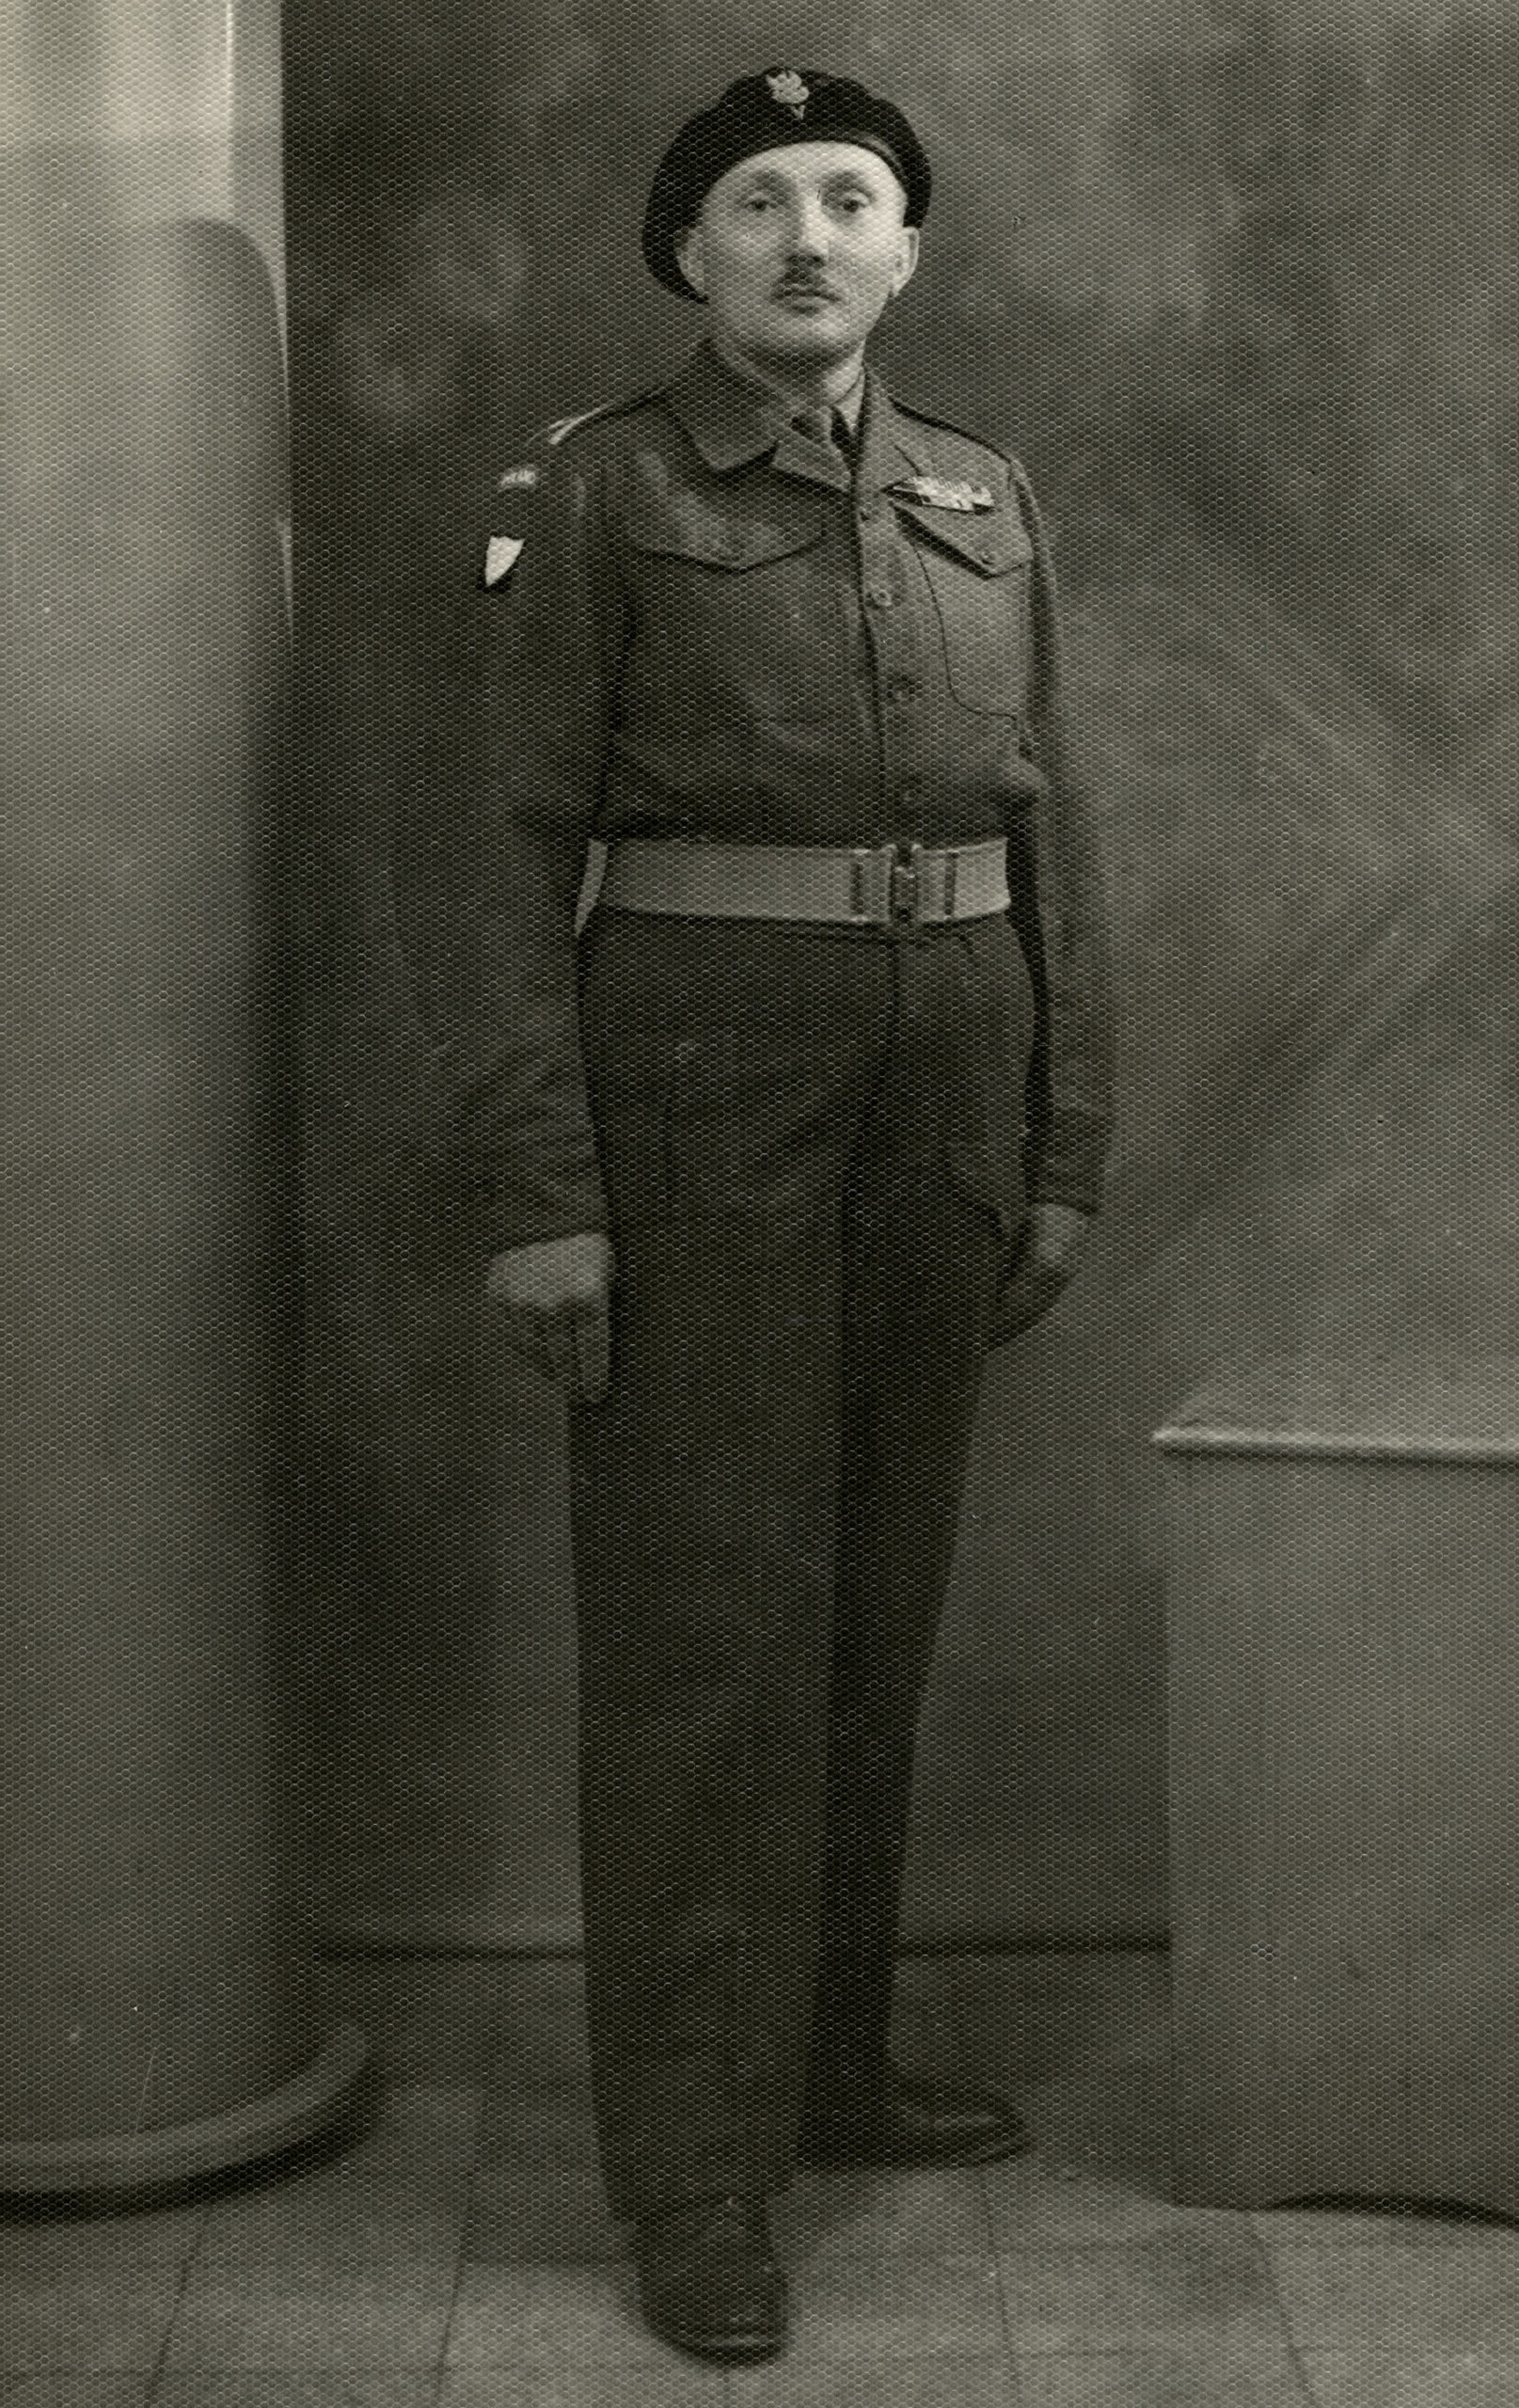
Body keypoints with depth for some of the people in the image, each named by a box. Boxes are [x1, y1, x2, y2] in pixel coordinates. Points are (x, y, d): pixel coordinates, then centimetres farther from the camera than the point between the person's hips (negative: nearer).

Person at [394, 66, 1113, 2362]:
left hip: (940, 1089, 6)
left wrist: (1065, 1158, 7)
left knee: (869, 1591, 11)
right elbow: (489, 849, -8)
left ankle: (828, 2057, 26)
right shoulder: (590, 492, -3)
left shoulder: (981, 504, 12)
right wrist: (537, 1197, -15)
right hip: (702, 1080, -5)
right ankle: (698, 2165, 4)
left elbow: (1040, 846, 12)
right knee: (707, 1613, -6)